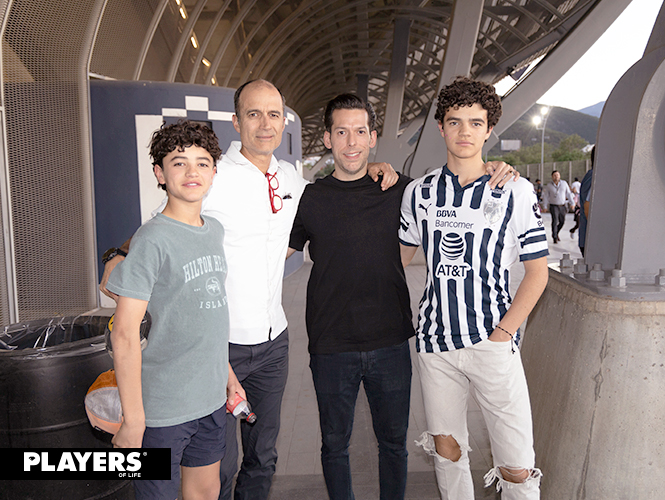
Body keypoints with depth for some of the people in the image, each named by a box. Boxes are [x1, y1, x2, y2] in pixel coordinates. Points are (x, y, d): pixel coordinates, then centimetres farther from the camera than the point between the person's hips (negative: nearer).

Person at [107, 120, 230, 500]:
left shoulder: (215, 230, 5)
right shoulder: (153, 239, -17)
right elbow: (125, 334, -17)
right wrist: (133, 419, -15)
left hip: (211, 399, 7)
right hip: (163, 408, -6)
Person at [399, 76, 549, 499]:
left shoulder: (516, 192, -3)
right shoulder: (419, 192, 4)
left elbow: (537, 272, -2)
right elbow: (400, 257, 16)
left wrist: (502, 333, -9)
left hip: (494, 342, -2)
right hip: (435, 341, 3)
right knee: (447, 448, 16)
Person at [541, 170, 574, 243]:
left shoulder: (564, 183, 0)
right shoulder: (549, 186, -3)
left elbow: (569, 194, 5)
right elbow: (545, 196, 2)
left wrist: (572, 203, 2)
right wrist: (545, 207, -2)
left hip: (562, 206, 3)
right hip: (553, 206, -3)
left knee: (562, 221, 7)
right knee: (555, 221, -12)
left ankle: (556, 232, 32)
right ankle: (555, 237, -4)